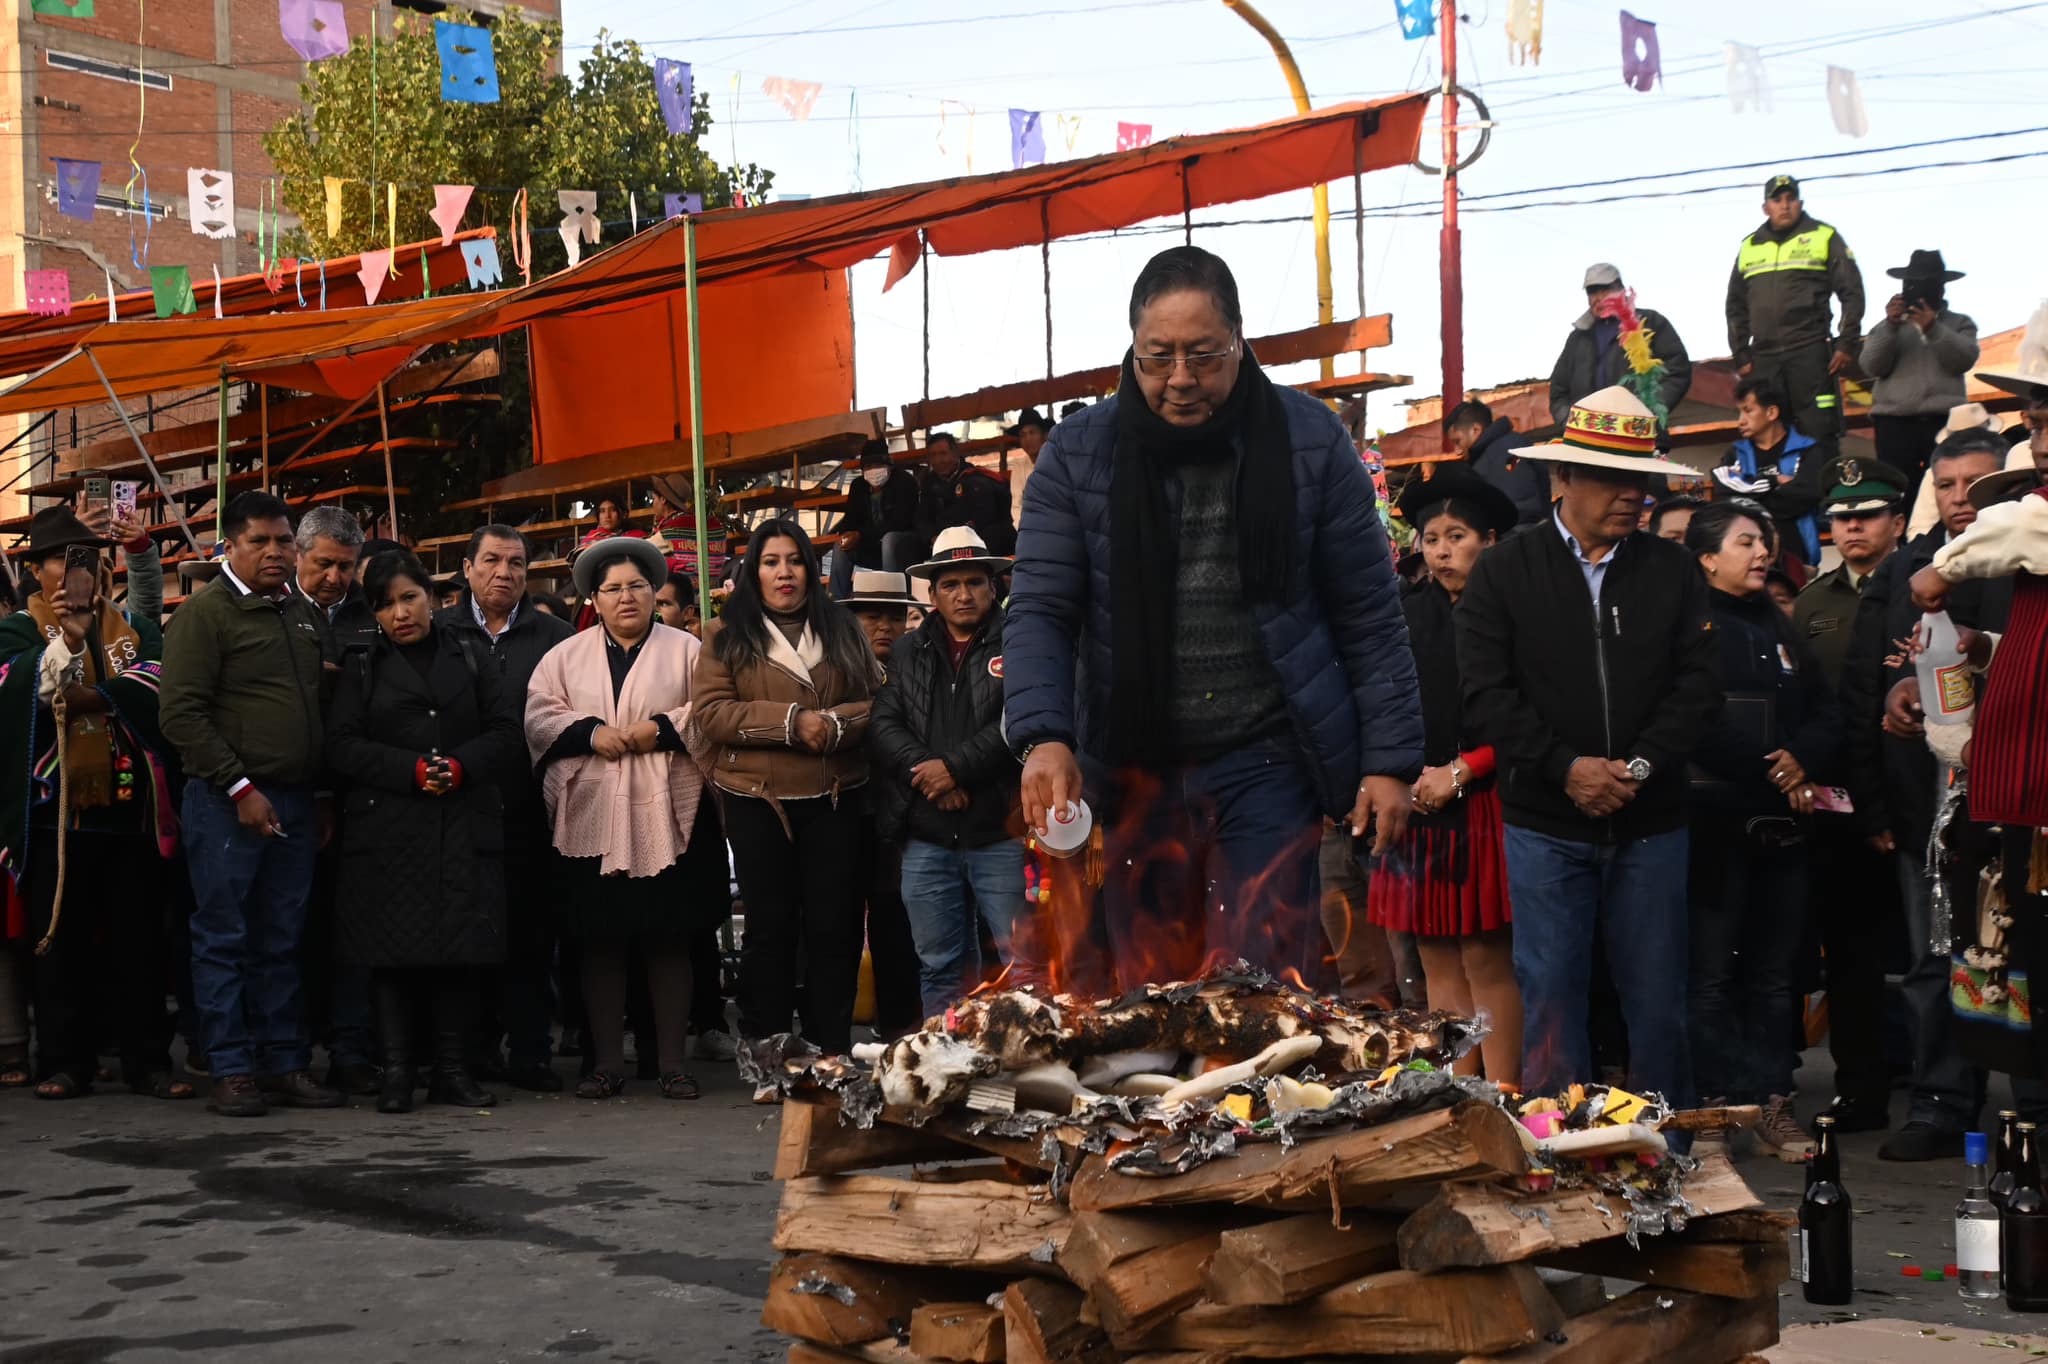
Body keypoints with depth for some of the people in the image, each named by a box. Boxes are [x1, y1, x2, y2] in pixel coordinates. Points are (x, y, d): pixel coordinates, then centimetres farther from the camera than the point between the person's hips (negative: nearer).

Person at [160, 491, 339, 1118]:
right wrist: (240, 788, -15)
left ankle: (286, 1064, 15)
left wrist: (320, 793, 14)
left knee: (282, 941, 10)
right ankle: (232, 1071, 4)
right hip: (227, 803, -6)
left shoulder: (303, 614, 15)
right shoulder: (205, 612, -5)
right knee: (224, 939, 0)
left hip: (293, 802, 6)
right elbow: (182, 714, -12)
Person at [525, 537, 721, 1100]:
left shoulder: (686, 651, 9)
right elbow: (540, 716, 5)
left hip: (667, 819, -1)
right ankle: (606, 1061, 11)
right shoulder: (566, 656, 14)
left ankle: (672, 1061, 8)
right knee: (600, 942, 3)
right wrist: (592, 733, -10)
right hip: (592, 821, 2)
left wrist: (662, 729, -13)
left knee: (669, 939, 1)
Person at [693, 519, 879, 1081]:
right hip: (758, 801, -2)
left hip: (836, 800, 2)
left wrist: (836, 723, -14)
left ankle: (831, 1054, 11)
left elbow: (877, 700, 7)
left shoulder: (842, 630, 12)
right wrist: (790, 722, -15)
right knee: (771, 925, 4)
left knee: (835, 924, 2)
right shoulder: (726, 635, 4)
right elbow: (711, 713, -6)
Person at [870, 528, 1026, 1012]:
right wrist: (925, 773, -11)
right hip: (927, 840, 4)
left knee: (1023, 964, -4)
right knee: (940, 969, 9)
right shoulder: (907, 654, 16)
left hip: (1001, 833, -4)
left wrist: (956, 767, -13)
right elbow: (883, 725, 5)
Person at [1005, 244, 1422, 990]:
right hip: (1138, 772, 2)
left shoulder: (1311, 441, 0)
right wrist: (1043, 736, -18)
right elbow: (1039, 608, -1)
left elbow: (1369, 615, 3)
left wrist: (1391, 759, -1)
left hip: (1267, 762, -2)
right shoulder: (1077, 453, 2)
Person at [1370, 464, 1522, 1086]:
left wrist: (1459, 773, -9)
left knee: (1486, 958, -3)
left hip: (1483, 804, -4)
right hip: (1418, 807, 4)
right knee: (1438, 960, 6)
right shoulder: (1406, 614, 10)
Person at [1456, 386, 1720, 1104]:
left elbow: (1697, 682, 0)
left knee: (1657, 999, 6)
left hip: (1650, 823, 2)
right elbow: (1488, 692, -6)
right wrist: (1566, 767, -15)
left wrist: (1640, 767, -14)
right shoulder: (1504, 573, 1)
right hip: (1545, 824, -1)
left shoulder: (1673, 572, 7)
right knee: (1550, 995, 2)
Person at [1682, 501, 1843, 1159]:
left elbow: (1826, 715, 15)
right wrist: (1771, 773, -13)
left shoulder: (1780, 630, 20)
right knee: (1711, 970, -3)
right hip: (1714, 821, -6)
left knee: (1774, 969, 8)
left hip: (1781, 821, 7)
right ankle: (1719, 1101, 1)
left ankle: (1771, 1099, 12)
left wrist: (1803, 759, -6)